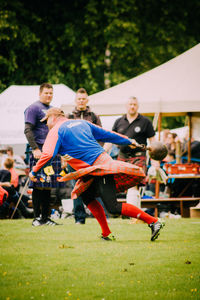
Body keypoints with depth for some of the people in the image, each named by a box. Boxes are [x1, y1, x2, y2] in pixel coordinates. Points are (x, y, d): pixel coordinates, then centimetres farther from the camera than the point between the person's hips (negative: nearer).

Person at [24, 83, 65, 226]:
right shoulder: (33, 108, -1)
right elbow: (28, 130, -9)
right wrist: (35, 149, -18)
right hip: (40, 152, -7)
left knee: (48, 186, 8)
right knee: (38, 186, -6)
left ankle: (46, 217, 11)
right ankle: (37, 217, -3)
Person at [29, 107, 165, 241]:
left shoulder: (56, 130, 0)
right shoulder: (81, 123, 22)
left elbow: (48, 155, -13)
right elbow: (106, 134, 25)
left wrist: (34, 171, -1)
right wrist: (128, 141, 35)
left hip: (100, 168, -9)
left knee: (113, 208, -13)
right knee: (87, 196, 17)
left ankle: (153, 221, -17)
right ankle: (106, 234, 13)